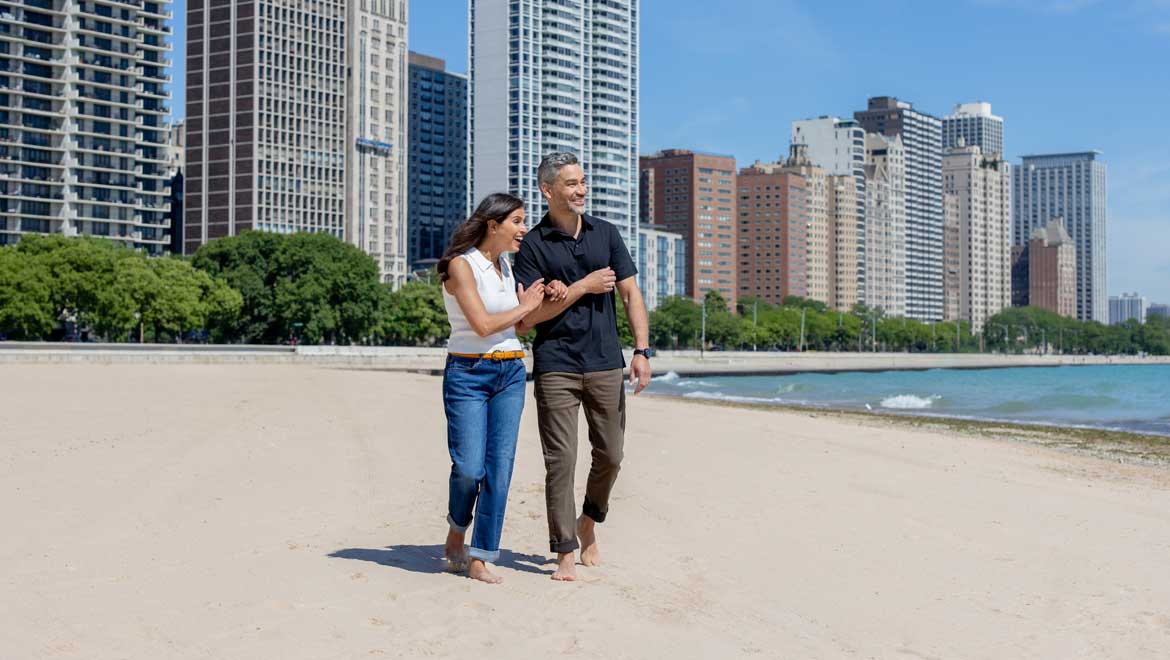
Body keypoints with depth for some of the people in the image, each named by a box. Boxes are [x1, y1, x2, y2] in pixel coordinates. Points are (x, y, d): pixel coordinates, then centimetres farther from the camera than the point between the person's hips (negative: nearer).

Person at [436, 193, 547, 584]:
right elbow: (483, 324, -17)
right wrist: (524, 306, -5)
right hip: (468, 374, -6)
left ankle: (480, 558, 6)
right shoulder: (461, 265, -8)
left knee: (499, 468, -1)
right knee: (469, 468, -9)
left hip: (510, 374, 6)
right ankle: (456, 532, 21)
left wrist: (548, 298, 2)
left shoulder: (506, 267, 13)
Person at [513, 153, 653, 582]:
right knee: (560, 461, -4)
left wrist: (642, 350, -2)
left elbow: (630, 294, 8)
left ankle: (589, 523, 34)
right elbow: (530, 315, -7)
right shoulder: (533, 245, -1)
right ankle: (565, 553, 5)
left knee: (610, 456, 9)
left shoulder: (606, 234, 10)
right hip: (556, 366, -3)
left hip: (606, 364, 3)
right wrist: (584, 286, -11)